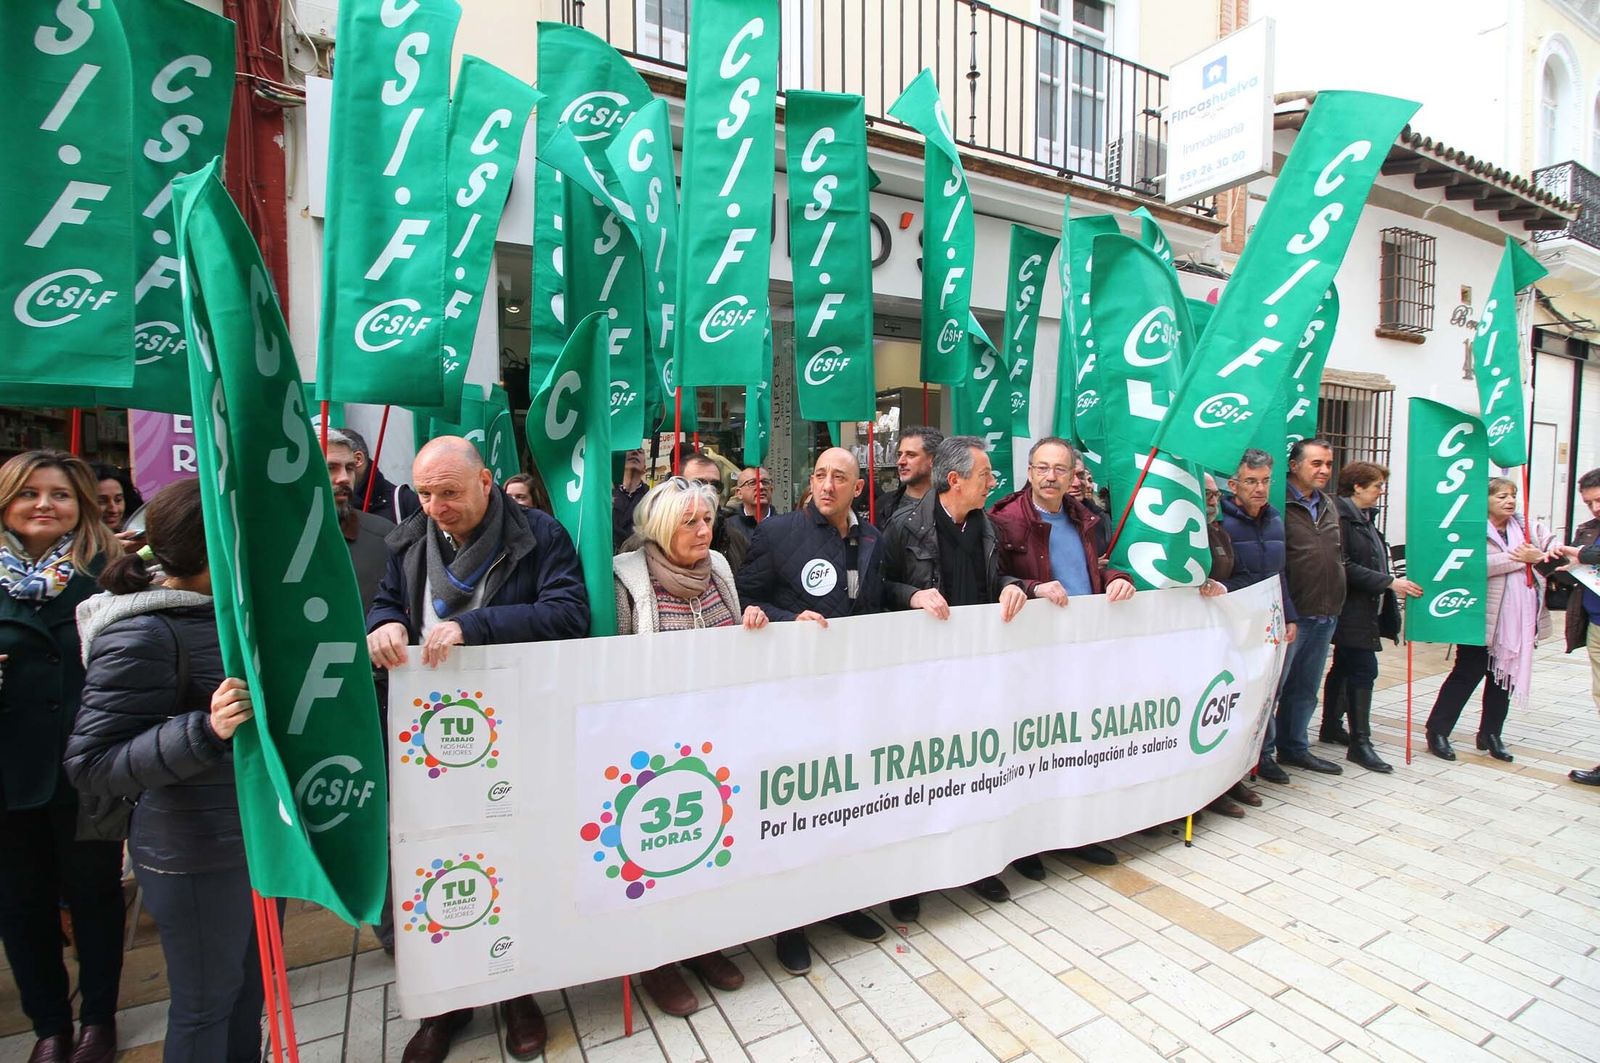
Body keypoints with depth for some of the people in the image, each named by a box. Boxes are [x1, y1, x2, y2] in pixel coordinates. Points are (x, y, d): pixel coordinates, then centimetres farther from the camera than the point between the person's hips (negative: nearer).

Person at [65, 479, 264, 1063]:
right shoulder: (142, 634, -22)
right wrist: (205, 731, -34)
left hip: (257, 835, 8)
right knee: (206, 999, 14)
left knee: (250, 983, 24)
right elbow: (92, 764, -22)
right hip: (197, 856, -8)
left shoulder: (221, 607, 3)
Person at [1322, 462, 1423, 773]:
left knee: (1344, 667, 16)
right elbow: (1345, 567, -22)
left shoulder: (1364, 518, 15)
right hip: (1351, 610, -10)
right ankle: (1360, 743, -3)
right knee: (1364, 669, -9)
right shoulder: (1341, 517, -16)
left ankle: (1331, 727, 27)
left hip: (1364, 610, 10)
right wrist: (1389, 582, -20)